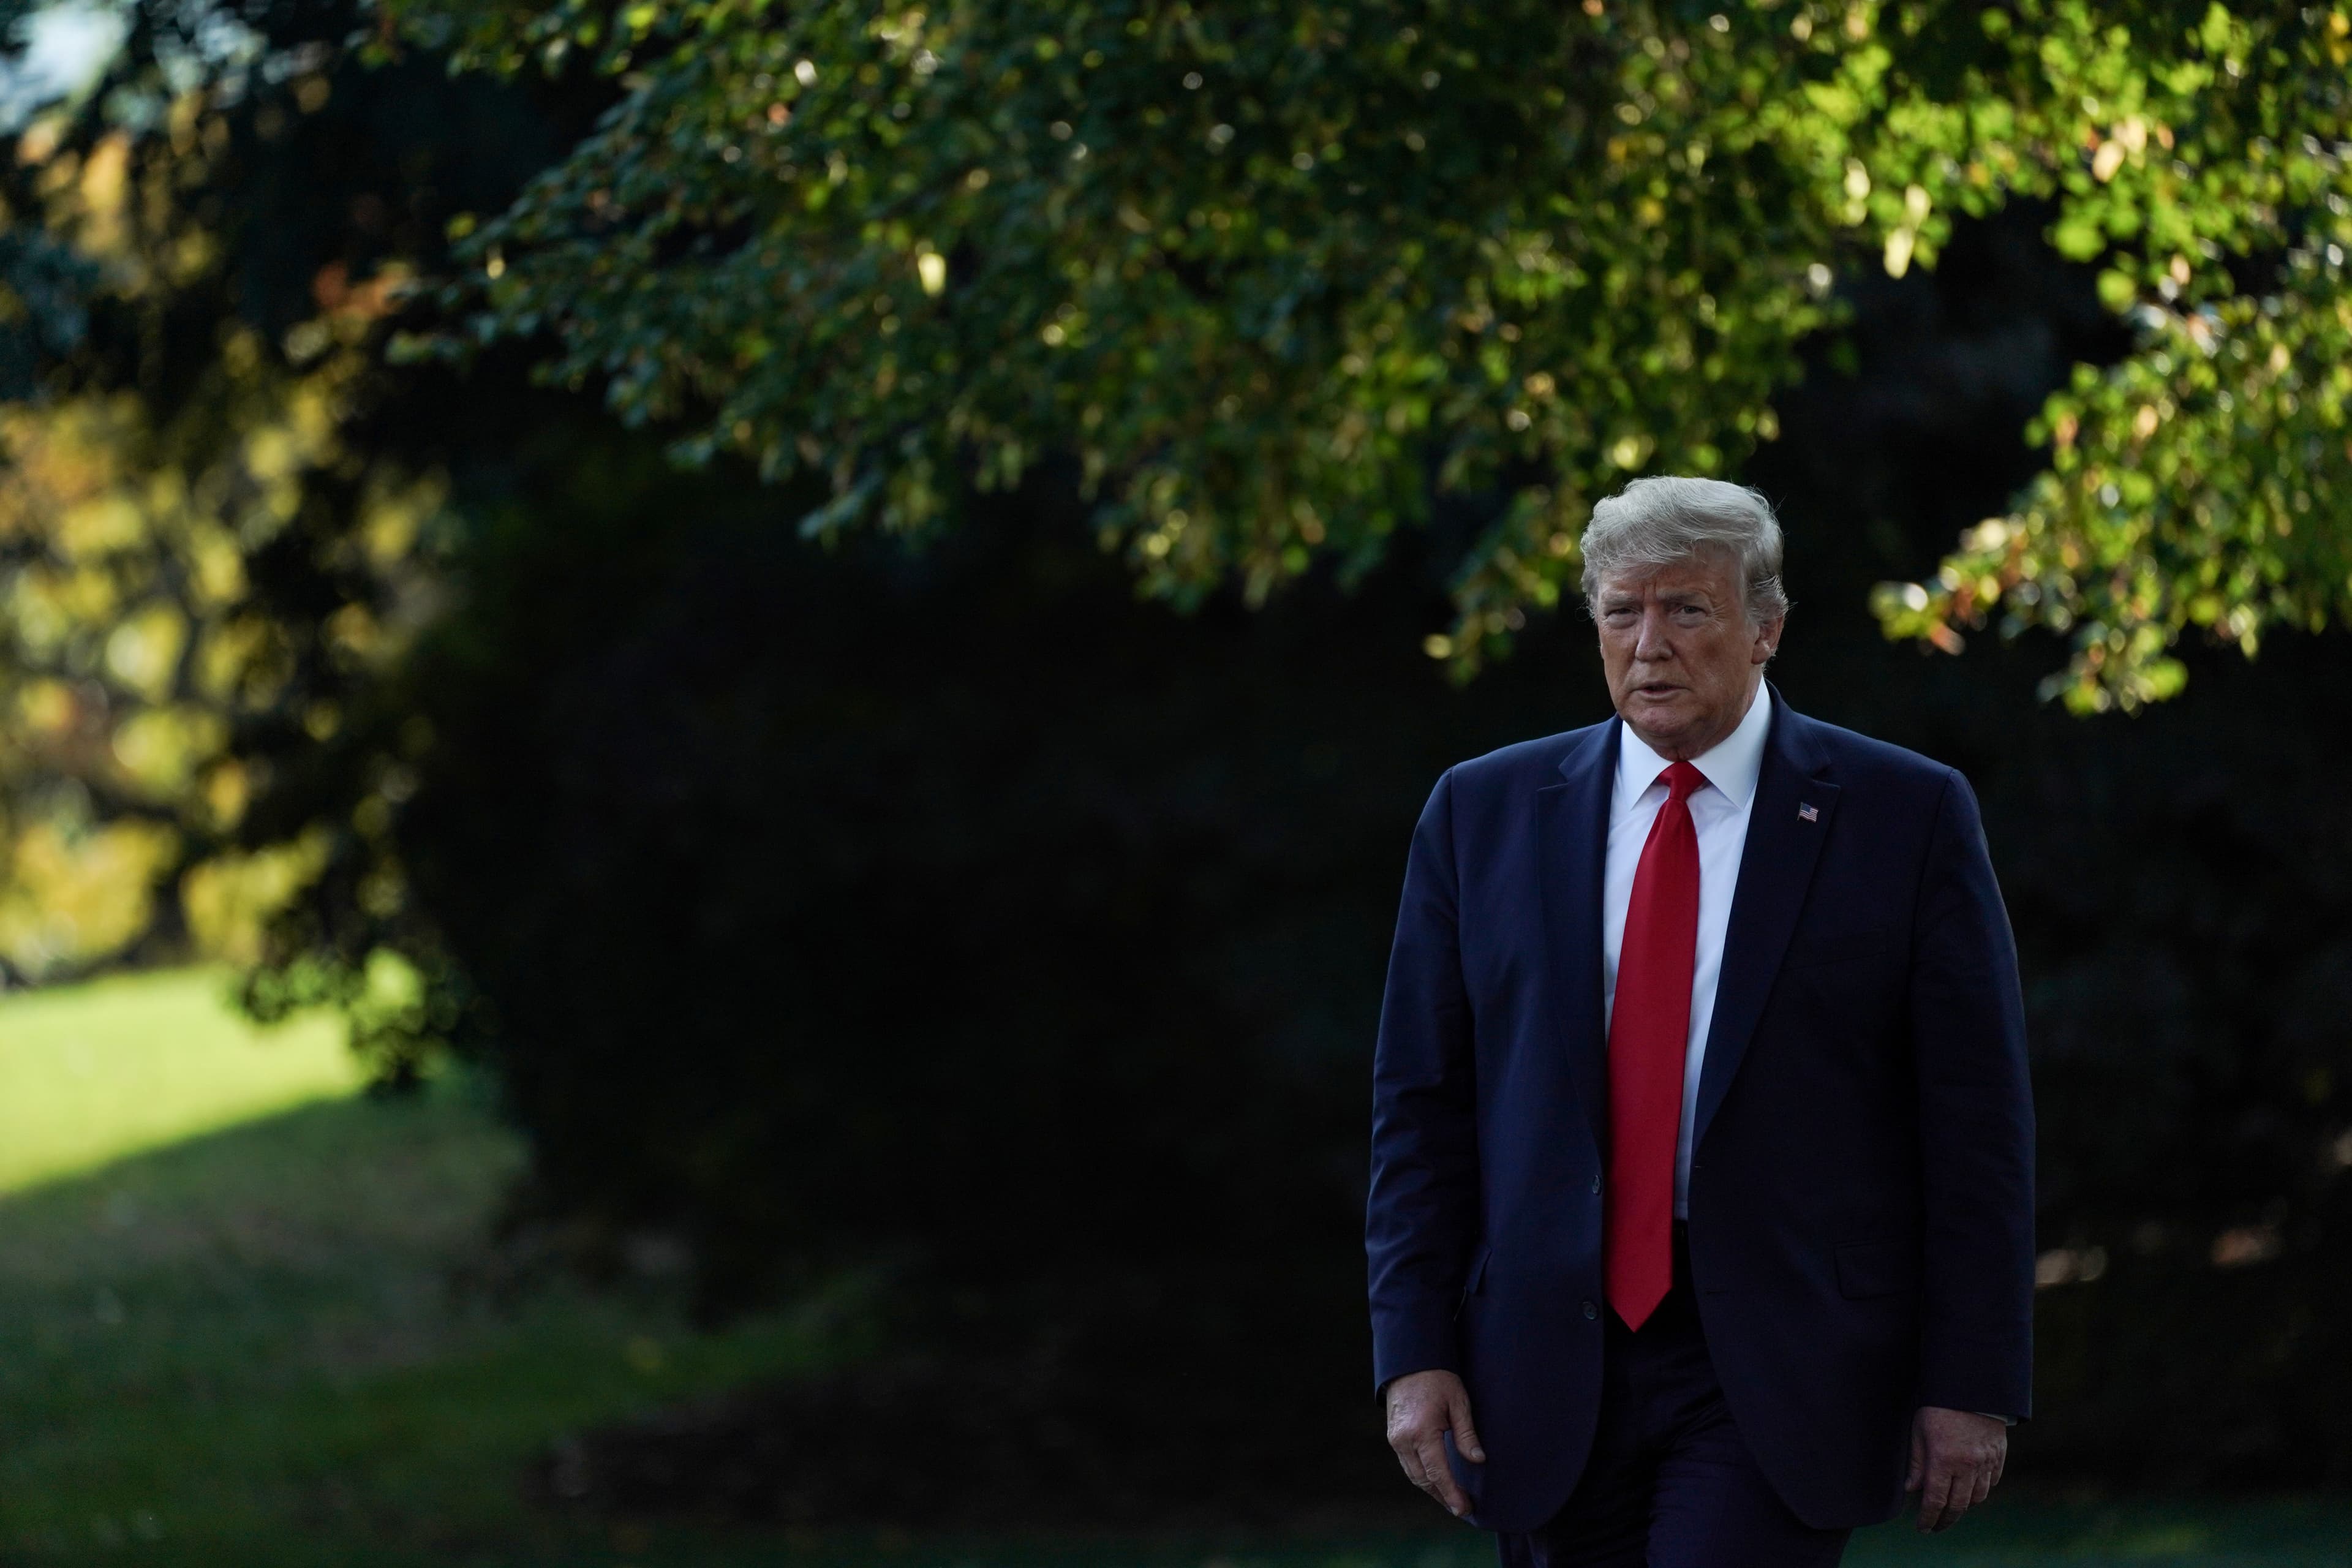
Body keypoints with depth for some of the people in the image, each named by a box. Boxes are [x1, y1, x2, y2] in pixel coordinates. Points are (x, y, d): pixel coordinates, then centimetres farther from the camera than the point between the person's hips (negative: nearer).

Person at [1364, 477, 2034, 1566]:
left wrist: (1971, 1384, -5)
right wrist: (1416, 1351, 0)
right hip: (1554, 1375, 4)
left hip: (1777, 1373, -3)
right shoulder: (1484, 814, 9)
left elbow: (1976, 1119, -1)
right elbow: (1421, 1105, 9)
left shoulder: (1904, 815, 0)